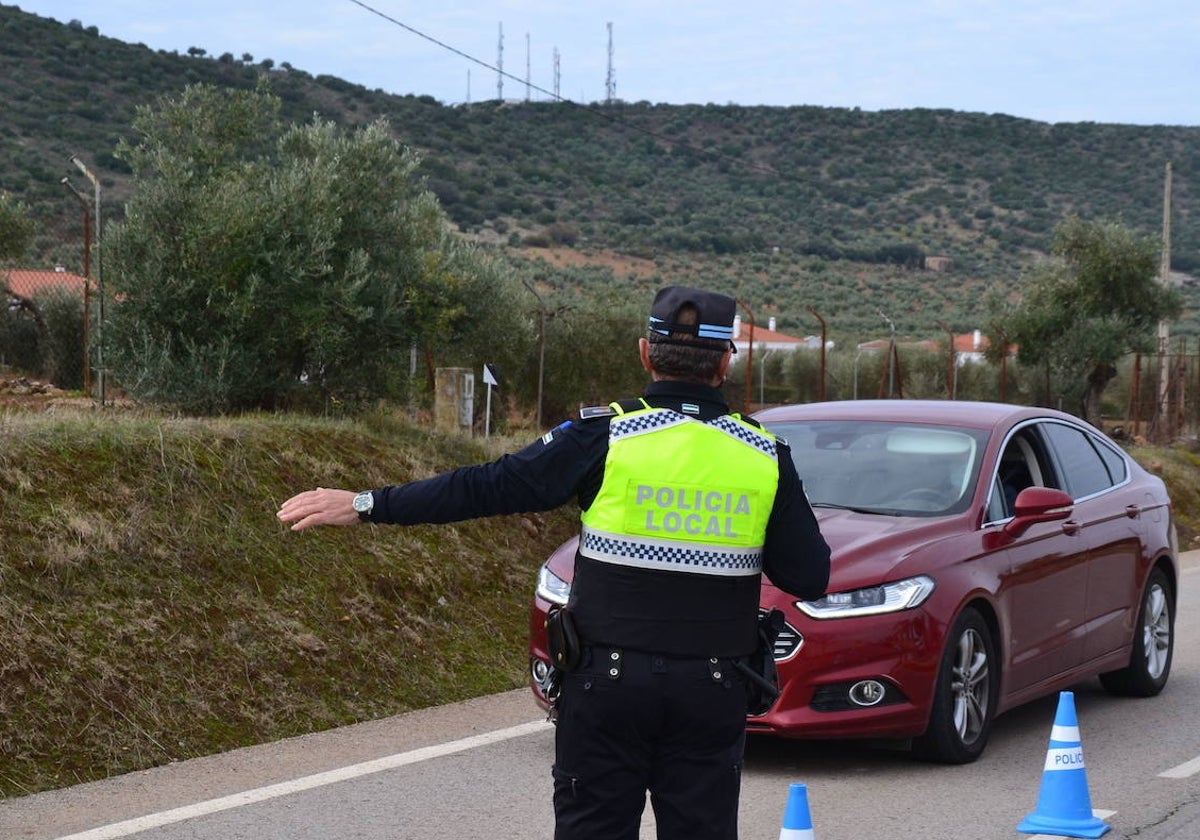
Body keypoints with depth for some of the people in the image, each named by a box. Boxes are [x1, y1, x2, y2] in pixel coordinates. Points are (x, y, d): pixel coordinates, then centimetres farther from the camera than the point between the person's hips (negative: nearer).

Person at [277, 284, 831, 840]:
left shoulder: (604, 438, -8)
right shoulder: (765, 456, -1)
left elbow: (487, 487, -7)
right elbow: (809, 577, 2)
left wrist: (366, 505, 0)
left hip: (608, 682, -1)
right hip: (712, 691, 2)